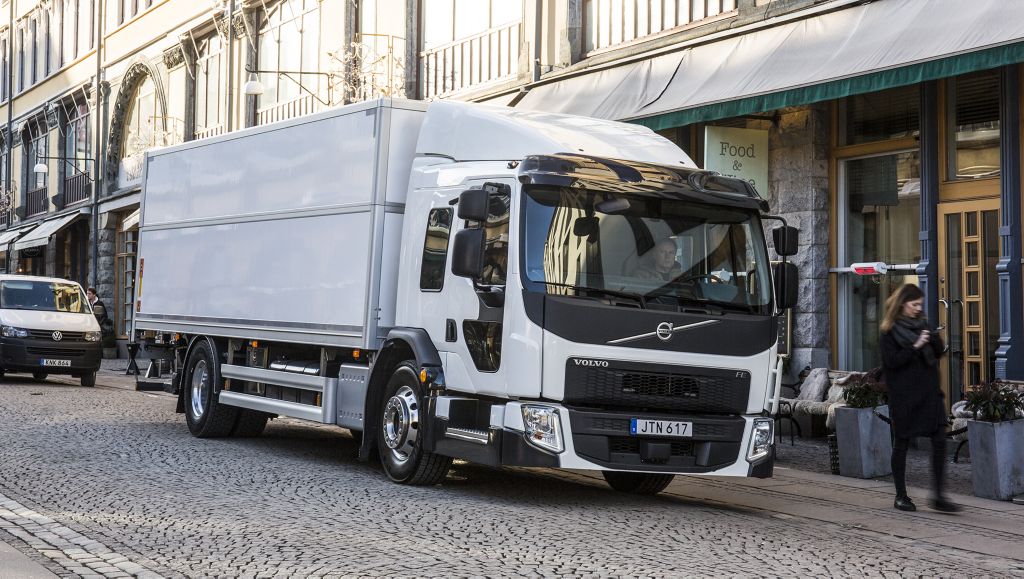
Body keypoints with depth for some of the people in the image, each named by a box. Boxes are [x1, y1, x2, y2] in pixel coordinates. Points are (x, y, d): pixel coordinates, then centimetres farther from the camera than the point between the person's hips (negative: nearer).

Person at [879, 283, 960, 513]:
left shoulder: (921, 324, 12)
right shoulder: (890, 330, -5)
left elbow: (938, 353, 14)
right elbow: (891, 360, -14)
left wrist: (934, 338, -7)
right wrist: (915, 347, -22)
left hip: (929, 392, 6)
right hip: (904, 396, -5)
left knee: (939, 441, -2)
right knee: (901, 443, 4)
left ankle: (938, 496, 2)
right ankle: (901, 496, 14)